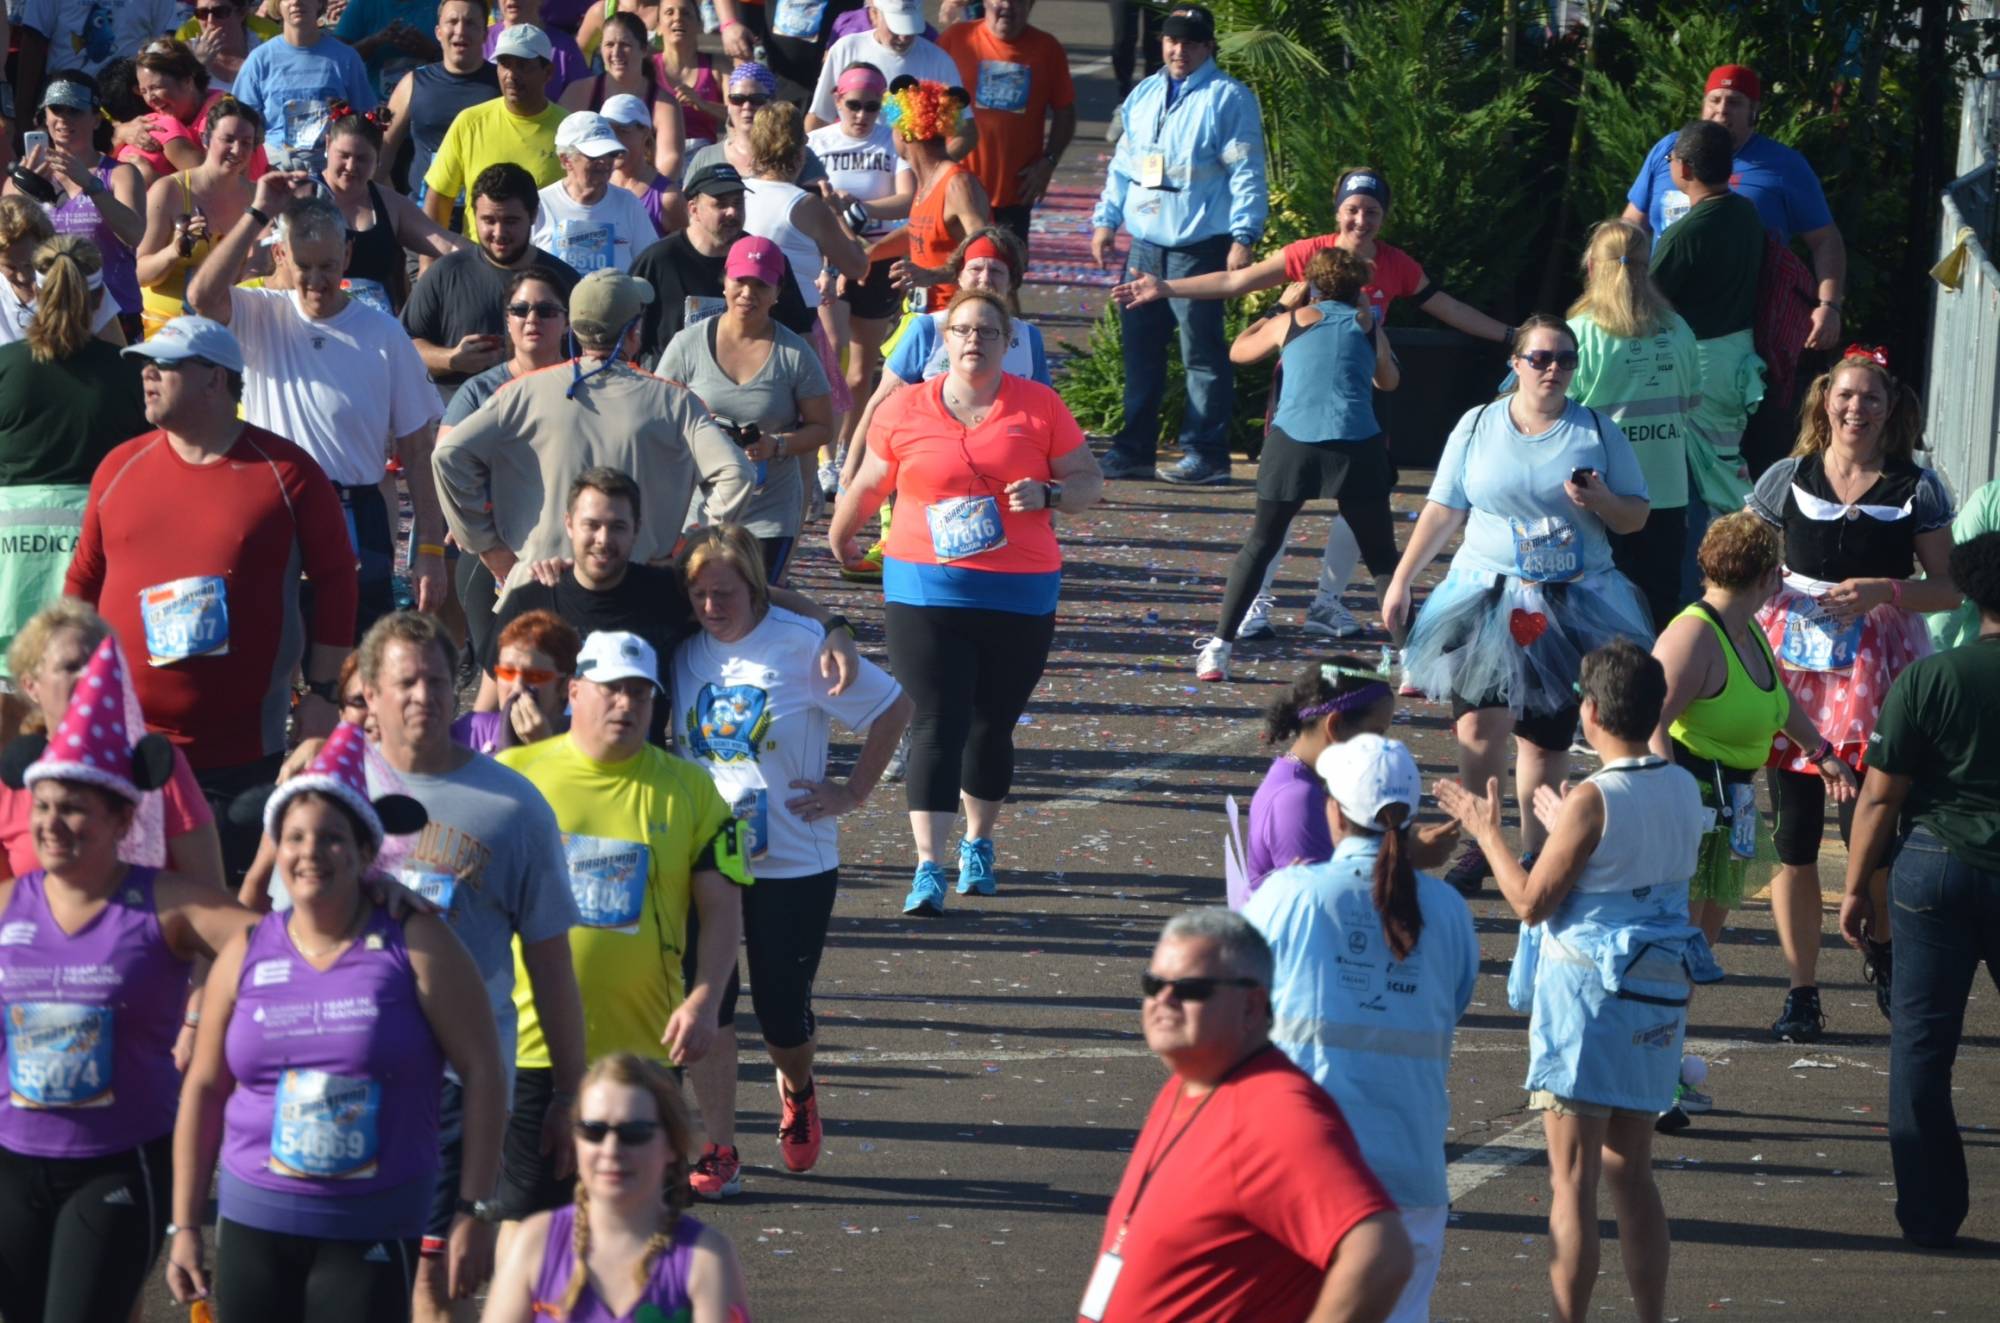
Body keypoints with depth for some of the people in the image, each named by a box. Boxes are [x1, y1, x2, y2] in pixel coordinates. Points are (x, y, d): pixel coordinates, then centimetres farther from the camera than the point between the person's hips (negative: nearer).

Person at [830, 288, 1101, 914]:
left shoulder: (1038, 406, 3)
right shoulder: (905, 411, 2)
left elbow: (1088, 481, 6)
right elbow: (867, 487, 16)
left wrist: (1047, 496, -14)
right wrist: (839, 540, 27)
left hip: (1020, 596, 1)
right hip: (927, 592, -1)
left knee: (992, 725, 9)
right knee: (937, 724, -9)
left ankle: (978, 845, 31)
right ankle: (928, 867, -12)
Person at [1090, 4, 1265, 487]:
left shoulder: (1228, 99, -4)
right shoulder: (1143, 96, 16)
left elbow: (1246, 173, -8)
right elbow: (1123, 164, 23)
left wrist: (1243, 236, -14)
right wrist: (1106, 220, 17)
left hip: (1200, 248, -7)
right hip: (1145, 246, 7)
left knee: (1202, 353, -5)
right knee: (1140, 350, 11)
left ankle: (1206, 453, -2)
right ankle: (1134, 447, 18)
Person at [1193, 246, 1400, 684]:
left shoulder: (1293, 321, 13)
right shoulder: (1368, 325, 14)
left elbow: (1238, 351, 30)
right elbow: (1389, 381, 32)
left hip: (1291, 443, 0)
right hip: (1356, 447, 0)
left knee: (1260, 545, 15)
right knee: (1382, 558, 9)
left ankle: (1218, 648, 9)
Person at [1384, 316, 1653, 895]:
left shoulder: (1598, 432, 3)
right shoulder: (1478, 427, 4)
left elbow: (1636, 517, 6)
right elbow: (1442, 511, 9)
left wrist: (1601, 502, -15)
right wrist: (1401, 581, 7)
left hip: (1572, 604, 0)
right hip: (1489, 600, 0)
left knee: (1546, 733, 3)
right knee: (1481, 720, -14)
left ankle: (1534, 853, 16)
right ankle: (1477, 843, 0)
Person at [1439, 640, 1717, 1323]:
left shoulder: (1594, 800, -18)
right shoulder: (1685, 790, 2)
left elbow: (1531, 902, -12)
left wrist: (1486, 832, 2)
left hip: (1587, 996, -7)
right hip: (1658, 998, 7)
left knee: (1572, 1181, -1)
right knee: (1631, 1174, 16)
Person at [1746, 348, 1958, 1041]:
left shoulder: (1916, 488, 2)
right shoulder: (1789, 479, 6)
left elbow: (1948, 588, 2)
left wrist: (1884, 591, -14)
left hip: (1876, 669, -1)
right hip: (1795, 660, 1)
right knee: (1794, 834, 0)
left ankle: (1883, 950, 26)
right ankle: (1801, 991, 9)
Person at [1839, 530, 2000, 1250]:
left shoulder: (1929, 679, -8)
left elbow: (1881, 797, -6)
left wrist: (1857, 886, 4)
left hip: (1936, 866, -1)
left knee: (1922, 1039, 7)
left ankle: (1930, 1212, 8)